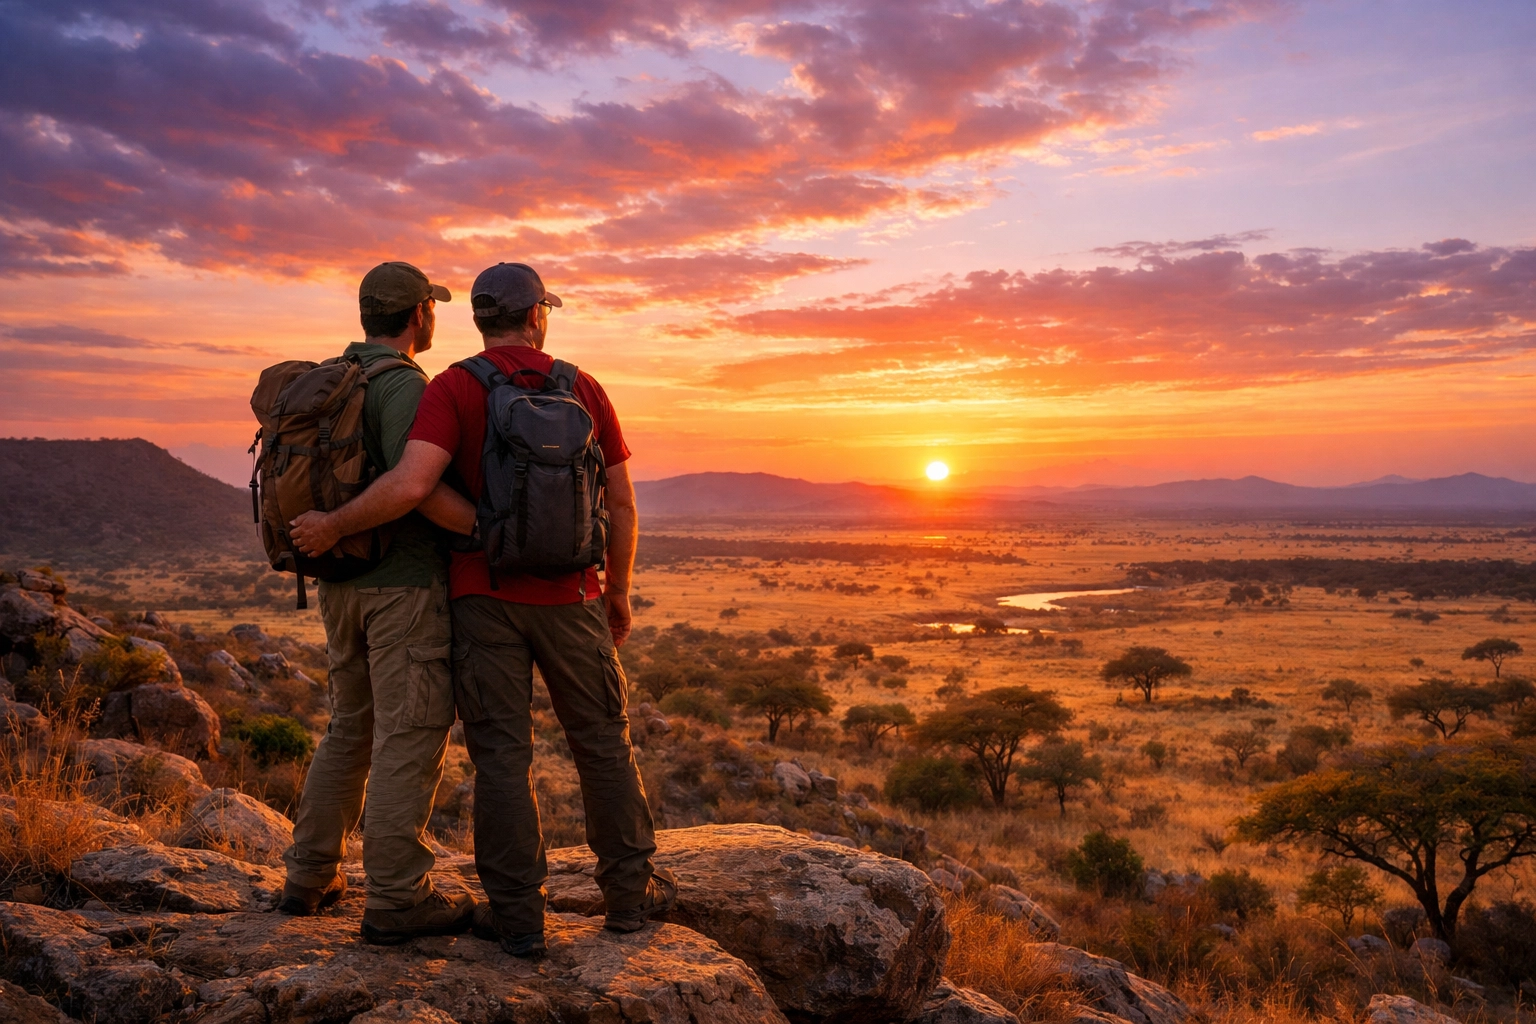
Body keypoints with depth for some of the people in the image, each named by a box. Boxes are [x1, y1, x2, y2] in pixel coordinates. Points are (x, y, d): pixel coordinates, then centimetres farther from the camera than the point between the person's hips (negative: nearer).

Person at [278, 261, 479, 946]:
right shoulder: (405, 385, -14)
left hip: (343, 582, 9)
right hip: (406, 582, -9)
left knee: (351, 729, 19)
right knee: (412, 735, -2)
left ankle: (310, 877, 25)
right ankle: (396, 900, 3)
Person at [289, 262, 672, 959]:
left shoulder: (453, 389, -5)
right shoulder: (583, 388, 2)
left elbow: (411, 485, -22)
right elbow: (621, 502, 3)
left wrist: (332, 524, -7)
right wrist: (618, 592, 14)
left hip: (484, 597, -1)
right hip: (569, 596, 2)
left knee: (501, 752, 5)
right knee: (603, 743, 13)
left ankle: (517, 914, 10)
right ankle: (630, 891, 22)